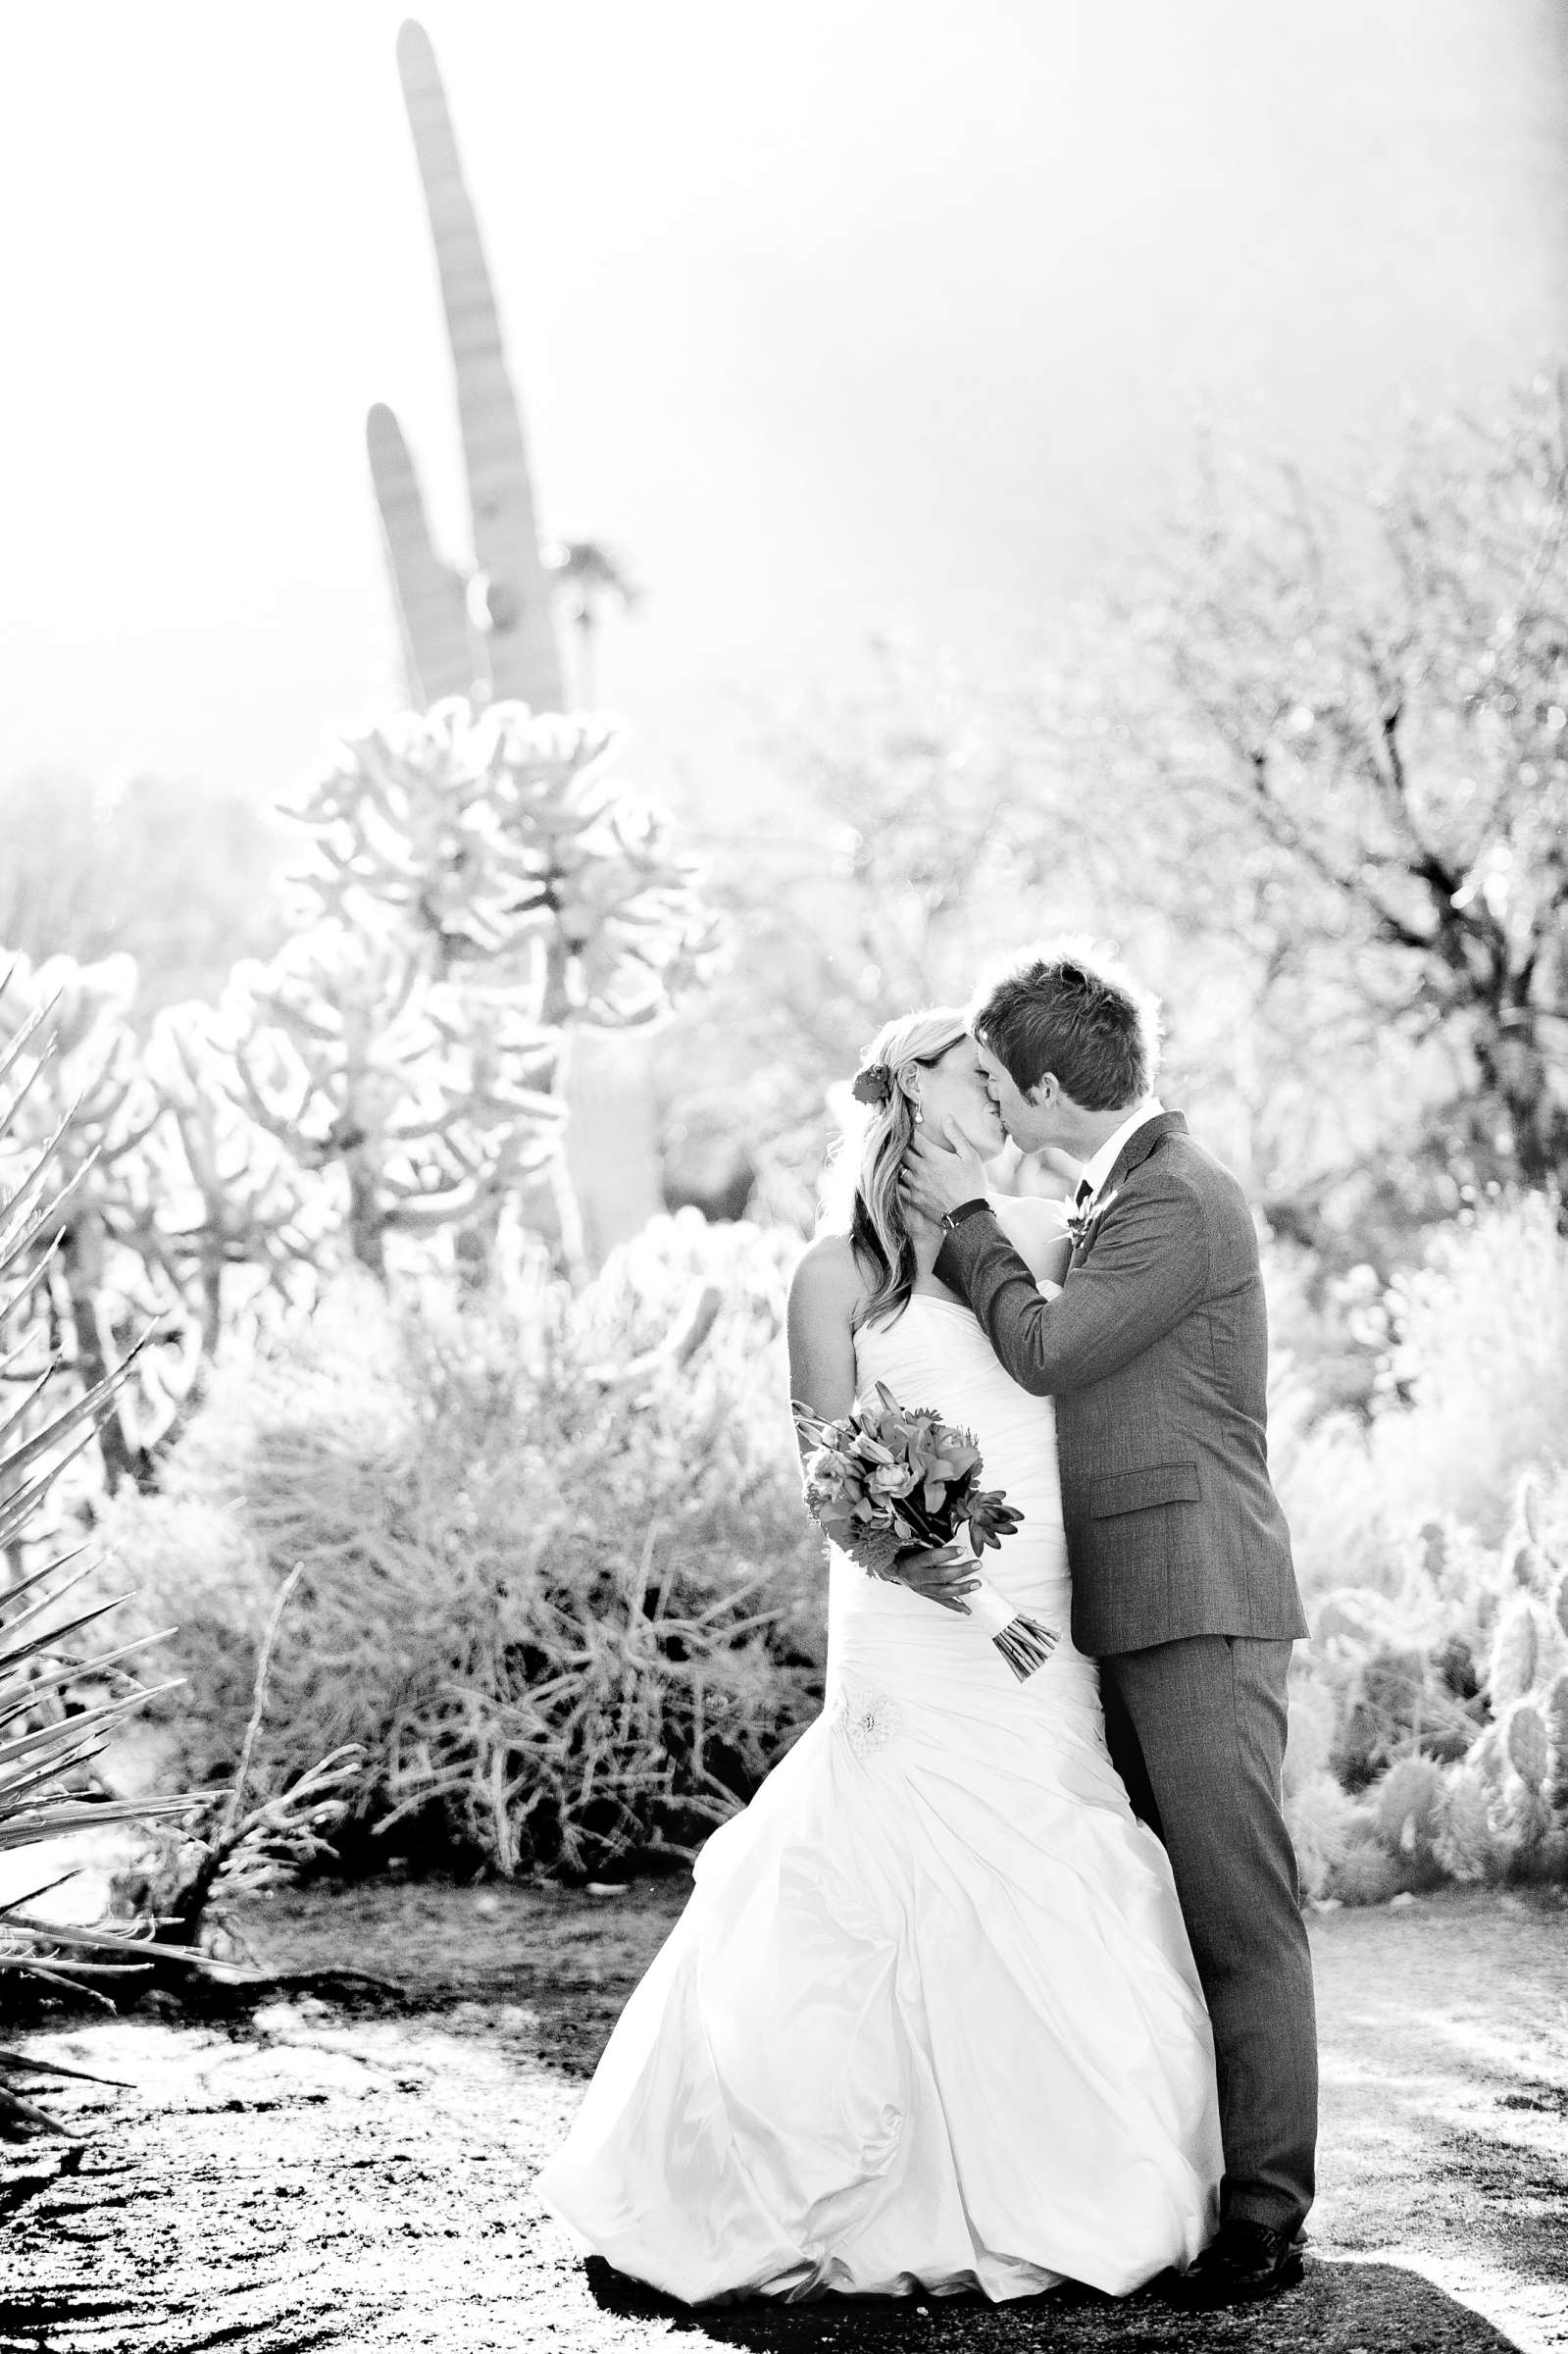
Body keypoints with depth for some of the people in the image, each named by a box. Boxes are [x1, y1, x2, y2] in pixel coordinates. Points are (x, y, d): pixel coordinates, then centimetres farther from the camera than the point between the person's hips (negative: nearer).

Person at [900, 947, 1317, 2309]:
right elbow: (1067, 1354, 20)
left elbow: (1047, 1350, -15)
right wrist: (955, 1242, 12)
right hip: (1133, 1613, 10)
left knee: (1240, 1912, -7)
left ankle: (1266, 2218, -5)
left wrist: (965, 1218, -3)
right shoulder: (1121, 1192, 18)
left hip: (1201, 1607, -10)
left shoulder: (1179, 1200, -13)